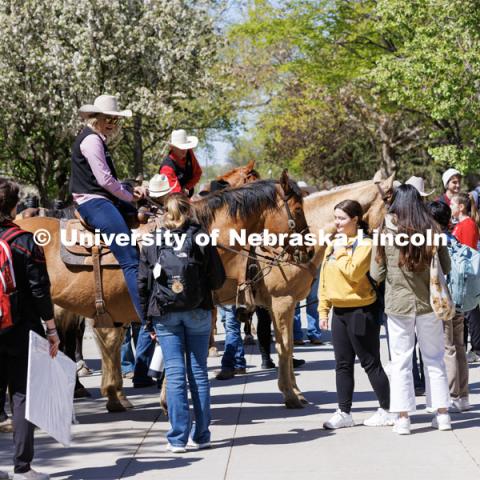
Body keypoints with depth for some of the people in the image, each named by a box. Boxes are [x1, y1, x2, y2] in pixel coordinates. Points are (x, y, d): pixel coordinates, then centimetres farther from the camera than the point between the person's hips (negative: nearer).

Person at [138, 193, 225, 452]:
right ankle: (201, 435, 11)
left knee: (175, 373, 2)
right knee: (198, 372, 7)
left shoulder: (152, 242, 0)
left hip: (164, 314, 1)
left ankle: (178, 438, 1)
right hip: (198, 312, 0)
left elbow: (142, 283, 0)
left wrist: (147, 318, 8)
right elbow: (218, 279, -3)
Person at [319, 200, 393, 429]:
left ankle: (386, 410, 11)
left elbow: (353, 273, -25)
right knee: (343, 364, 9)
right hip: (339, 311, 7)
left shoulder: (364, 244, -11)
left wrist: (340, 252, -15)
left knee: (370, 362, 1)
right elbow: (324, 279, 14)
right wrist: (323, 309, 10)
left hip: (361, 311, -7)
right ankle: (344, 413, 14)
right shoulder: (333, 245, 11)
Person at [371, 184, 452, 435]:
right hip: (429, 301, 2)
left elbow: (376, 274, -4)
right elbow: (445, 267, 5)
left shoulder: (386, 232, -9)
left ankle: (402, 417, 5)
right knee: (434, 358, 14)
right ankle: (442, 413, 17)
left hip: (398, 302, -1)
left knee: (400, 360, 6)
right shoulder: (432, 229, -5)